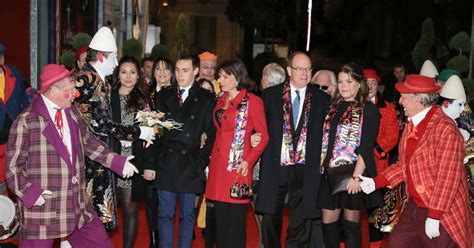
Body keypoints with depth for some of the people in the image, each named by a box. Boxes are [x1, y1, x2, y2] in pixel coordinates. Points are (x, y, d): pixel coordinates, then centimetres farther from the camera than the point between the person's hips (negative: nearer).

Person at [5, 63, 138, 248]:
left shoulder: (73, 114, 10)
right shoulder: (26, 122, -11)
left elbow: (90, 144, 20)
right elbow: (13, 165, -8)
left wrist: (118, 162, 13)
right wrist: (29, 192, -19)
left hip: (77, 206, 6)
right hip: (41, 207, -6)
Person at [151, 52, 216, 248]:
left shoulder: (207, 99, 3)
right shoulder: (164, 96, 9)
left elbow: (212, 134, 1)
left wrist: (201, 161, -8)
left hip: (190, 165, -1)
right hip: (165, 164, 2)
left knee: (187, 215, 8)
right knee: (165, 215, 6)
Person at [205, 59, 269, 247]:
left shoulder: (252, 101, -6)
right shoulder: (221, 100, 14)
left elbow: (263, 136, -6)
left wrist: (248, 161, -14)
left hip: (237, 166, -6)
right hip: (218, 165, 6)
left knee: (235, 221, -1)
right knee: (220, 219, 11)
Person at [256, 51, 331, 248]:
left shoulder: (322, 99, 6)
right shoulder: (270, 95, 6)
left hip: (305, 170, 0)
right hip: (274, 167, 0)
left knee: (300, 222, 5)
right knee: (270, 219, 8)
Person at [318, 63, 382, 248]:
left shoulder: (368, 110, -4)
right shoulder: (333, 107, 12)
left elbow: (366, 146, -12)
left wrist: (356, 176, -19)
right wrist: (321, 166, 4)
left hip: (354, 174, -5)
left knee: (351, 222, 4)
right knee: (328, 222, 6)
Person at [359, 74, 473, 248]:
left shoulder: (445, 129, -21)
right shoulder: (411, 125, 6)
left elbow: (447, 177, -23)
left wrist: (434, 216, -22)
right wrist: (377, 182, 5)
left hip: (442, 213, -8)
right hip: (414, 206, 8)